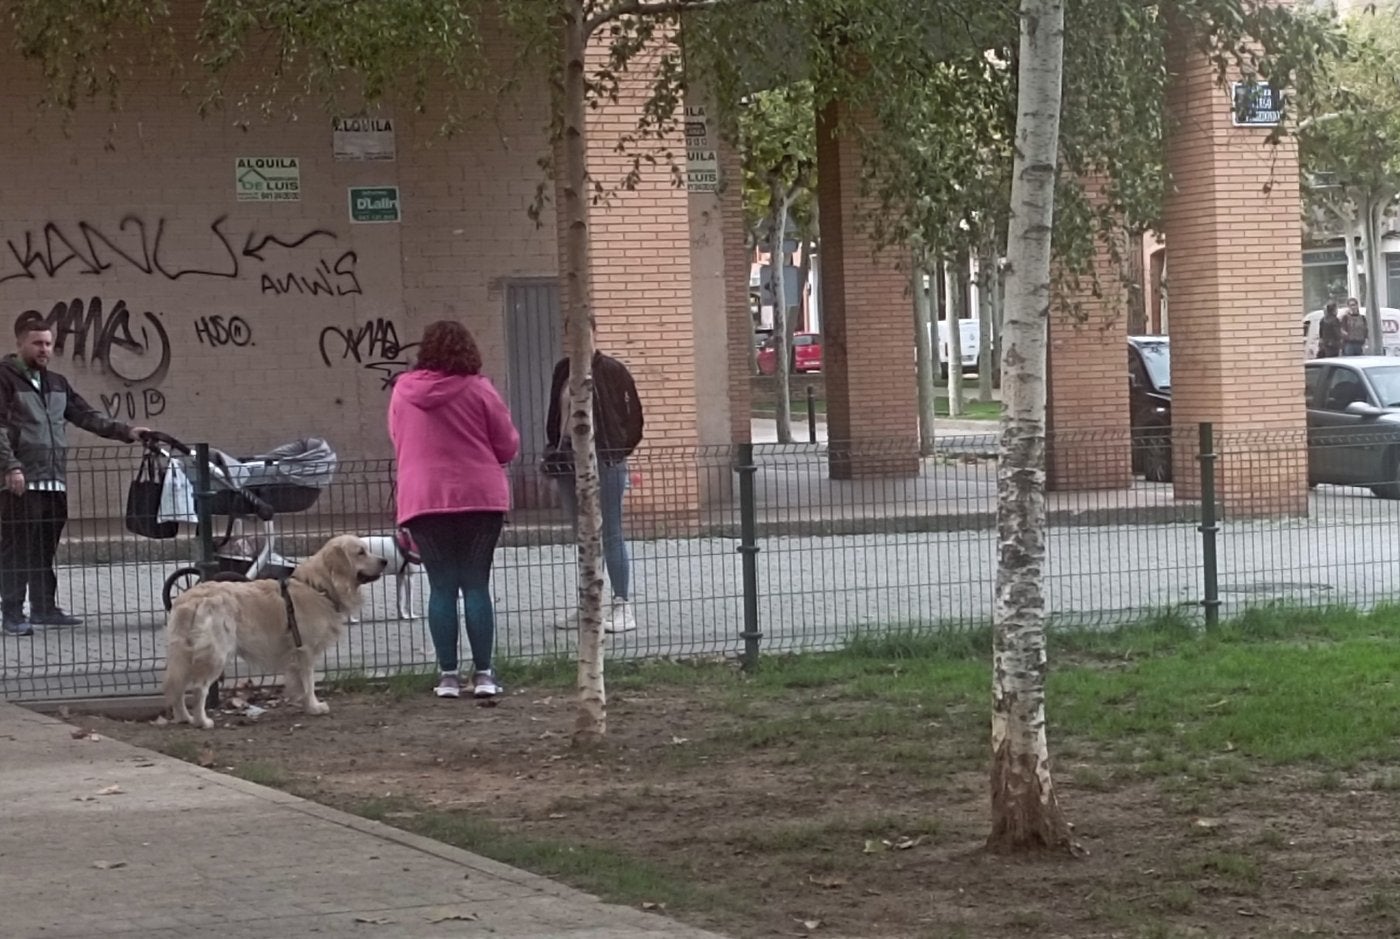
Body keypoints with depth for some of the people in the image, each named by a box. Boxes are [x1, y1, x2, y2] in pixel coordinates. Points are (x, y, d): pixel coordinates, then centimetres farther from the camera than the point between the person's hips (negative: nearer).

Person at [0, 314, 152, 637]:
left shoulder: (56, 383, 19)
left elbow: (86, 416, 17)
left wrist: (125, 432, 6)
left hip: (54, 482, 7)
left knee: (46, 549, 10)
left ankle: (44, 608, 18)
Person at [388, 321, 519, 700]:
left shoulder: (402, 392, 3)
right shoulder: (478, 390, -5)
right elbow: (508, 446, 1)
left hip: (423, 500, 2)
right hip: (479, 497, -2)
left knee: (442, 587, 5)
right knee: (476, 584, 3)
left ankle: (448, 674, 2)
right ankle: (483, 673, 1)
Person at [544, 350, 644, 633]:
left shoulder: (611, 371, -6)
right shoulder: (563, 371, 9)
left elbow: (633, 416, -5)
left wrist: (618, 449, -7)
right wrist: (554, 448, 6)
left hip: (603, 459, -6)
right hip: (569, 459, 6)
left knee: (610, 535, -3)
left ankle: (623, 606, 0)